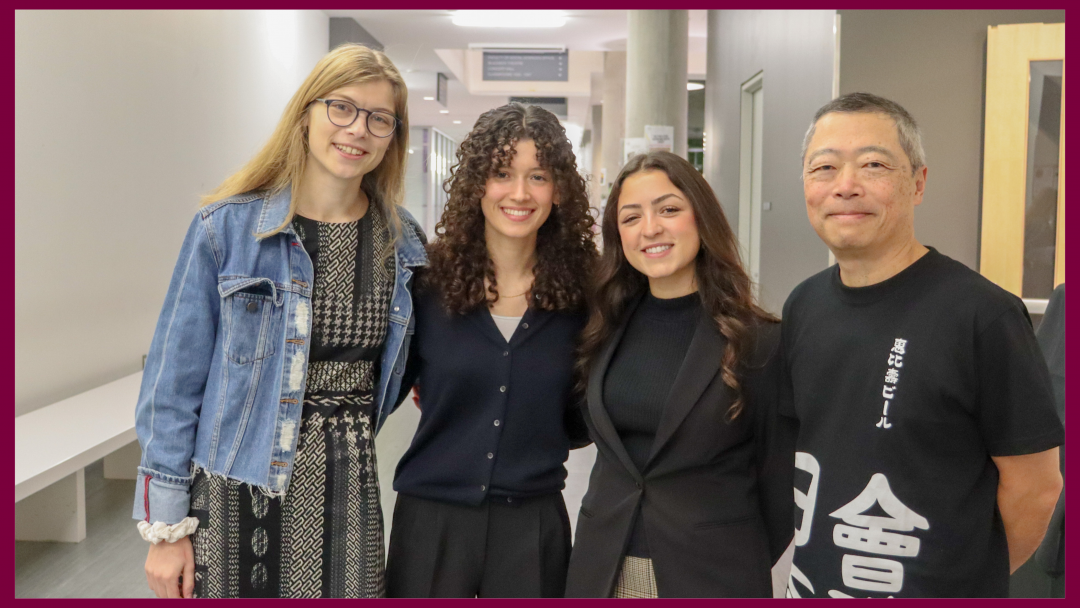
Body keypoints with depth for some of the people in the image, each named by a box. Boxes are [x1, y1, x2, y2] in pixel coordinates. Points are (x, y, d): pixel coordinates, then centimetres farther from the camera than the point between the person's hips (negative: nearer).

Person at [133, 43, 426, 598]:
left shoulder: (403, 241, 1)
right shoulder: (226, 227, -8)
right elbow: (175, 383, -6)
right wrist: (165, 526, -5)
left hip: (348, 490, 3)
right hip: (236, 493, -2)